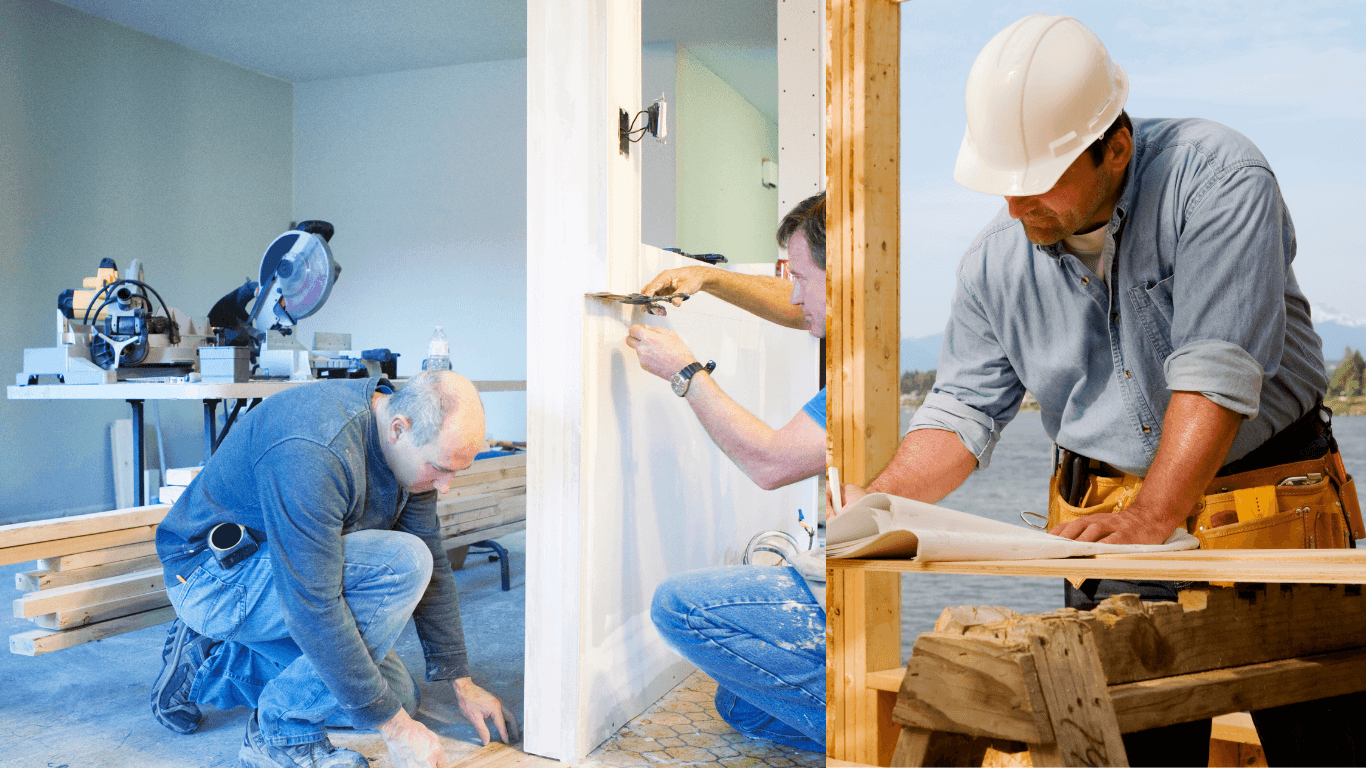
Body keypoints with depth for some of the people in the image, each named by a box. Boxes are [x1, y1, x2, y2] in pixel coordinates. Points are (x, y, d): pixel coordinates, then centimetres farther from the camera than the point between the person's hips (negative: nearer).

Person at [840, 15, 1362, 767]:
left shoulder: (1216, 175, -15)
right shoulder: (995, 261, -1)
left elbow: (1216, 370, -23)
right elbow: (964, 405, 1)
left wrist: (1150, 519, -31)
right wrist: (878, 500, -14)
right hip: (1109, 537, 3)